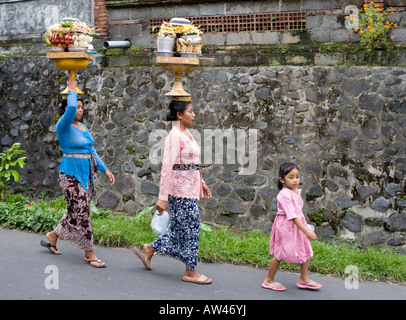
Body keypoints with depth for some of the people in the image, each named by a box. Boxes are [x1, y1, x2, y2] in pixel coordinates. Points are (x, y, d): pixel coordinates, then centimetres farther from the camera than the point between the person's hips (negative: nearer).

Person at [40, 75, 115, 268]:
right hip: (71, 173, -8)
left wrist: (105, 170, 13)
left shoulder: (83, 127, 14)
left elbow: (92, 151, 18)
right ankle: (89, 253, 1)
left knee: (77, 211, 13)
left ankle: (52, 236, 32)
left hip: (86, 172, 8)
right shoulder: (64, 126, -11)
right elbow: (70, 108, -31)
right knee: (81, 212, -7)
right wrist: (72, 90, -15)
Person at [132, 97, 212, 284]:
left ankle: (150, 249, 29)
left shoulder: (186, 134, 13)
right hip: (181, 189, -9)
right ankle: (190, 272, 9)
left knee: (180, 227, 14)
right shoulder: (174, 136, -16)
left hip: (190, 187, 9)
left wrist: (201, 183, 24)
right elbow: (167, 167, -21)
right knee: (191, 227, -2)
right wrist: (163, 197, -23)